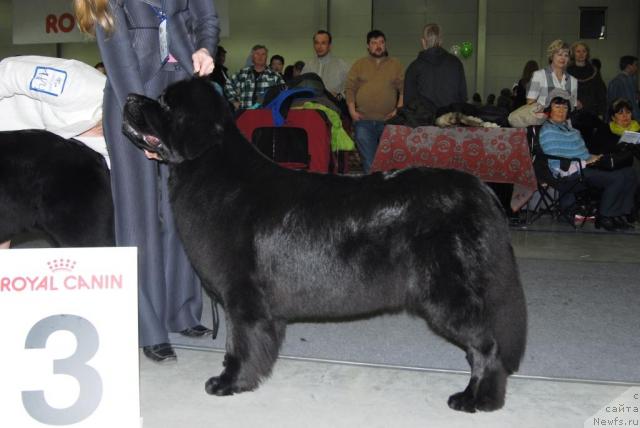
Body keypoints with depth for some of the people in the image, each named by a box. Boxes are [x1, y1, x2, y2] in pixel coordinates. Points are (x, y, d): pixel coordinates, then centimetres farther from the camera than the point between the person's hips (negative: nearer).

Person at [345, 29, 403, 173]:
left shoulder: (396, 65, 12)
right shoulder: (359, 64, 13)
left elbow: (403, 90, 7)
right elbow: (349, 88, 8)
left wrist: (398, 110, -6)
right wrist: (352, 110, -4)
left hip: (388, 120, 0)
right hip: (363, 120, 0)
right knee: (368, 161, -2)